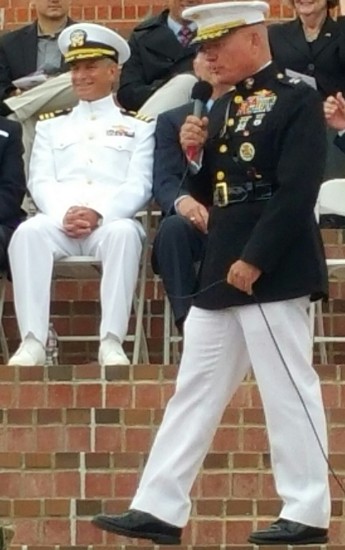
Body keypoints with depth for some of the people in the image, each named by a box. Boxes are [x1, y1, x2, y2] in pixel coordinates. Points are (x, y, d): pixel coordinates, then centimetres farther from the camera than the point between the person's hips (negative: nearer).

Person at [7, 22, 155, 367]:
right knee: (28, 232, -34)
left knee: (123, 233, -38)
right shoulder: (51, 126, 25)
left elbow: (139, 185, 4)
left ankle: (111, 342, -41)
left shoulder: (138, 126, 18)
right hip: (59, 221, 2)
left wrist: (98, 212, -15)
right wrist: (65, 213, -11)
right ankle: (33, 341, -38)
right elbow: (41, 182, 11)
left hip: (111, 222, -2)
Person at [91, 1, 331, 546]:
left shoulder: (298, 100, -9)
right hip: (221, 271, 9)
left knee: (288, 392, -3)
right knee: (195, 391, 8)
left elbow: (297, 192, -17)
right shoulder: (223, 108, 16)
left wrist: (253, 261, -19)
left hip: (271, 271, -9)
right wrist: (197, 156, 1)